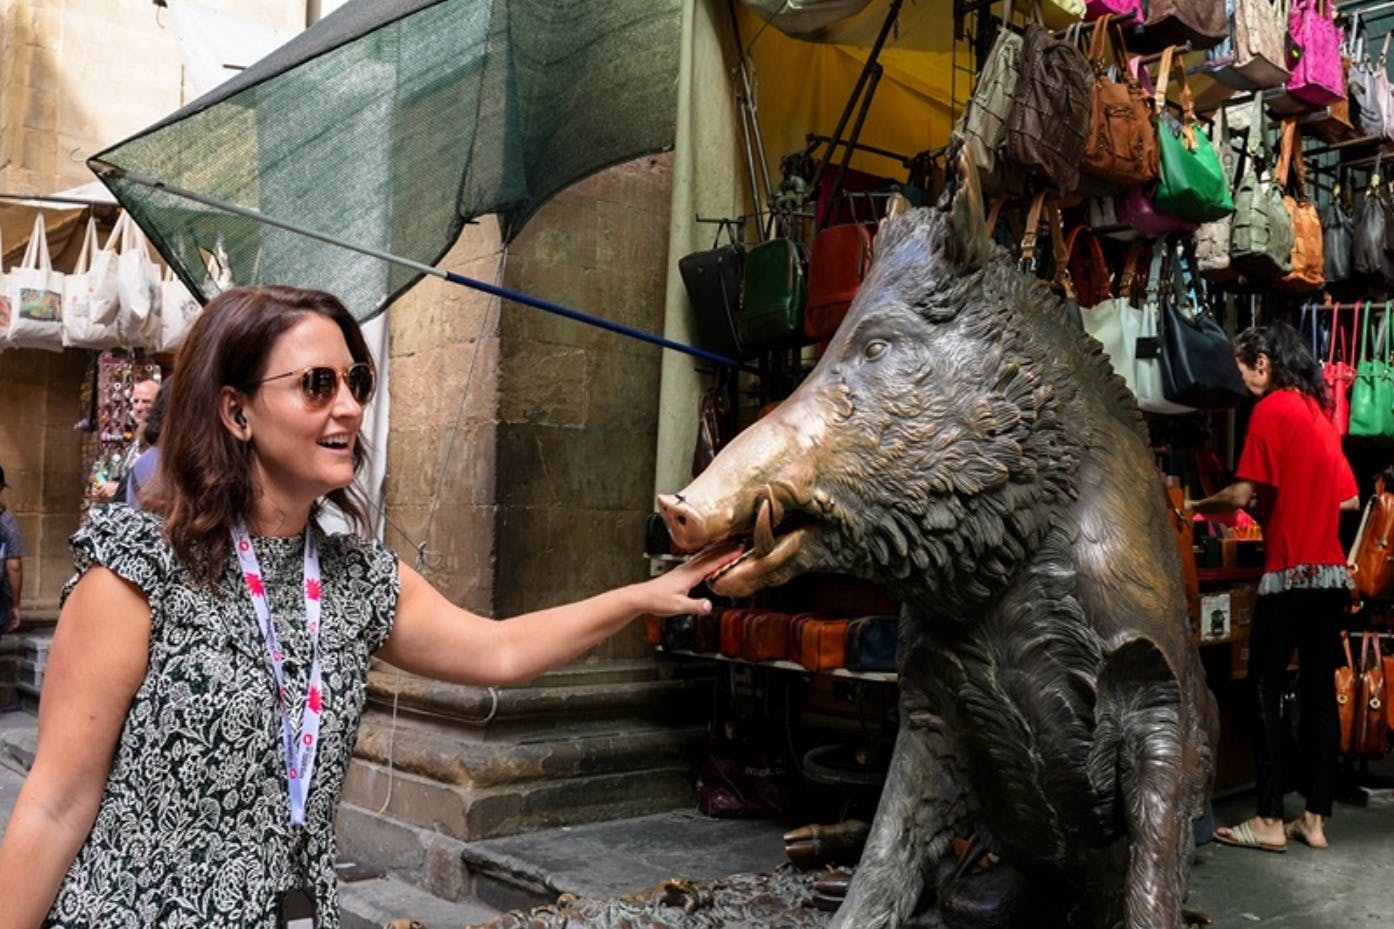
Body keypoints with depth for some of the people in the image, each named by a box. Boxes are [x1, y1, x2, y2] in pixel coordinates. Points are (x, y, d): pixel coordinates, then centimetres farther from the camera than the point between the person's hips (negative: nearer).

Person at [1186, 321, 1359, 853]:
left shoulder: (1271, 409, -8)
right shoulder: (1321, 410, 14)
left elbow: (1242, 494, -14)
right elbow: (1350, 499, 17)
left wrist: (1197, 507, 2)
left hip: (1290, 570, -7)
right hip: (1332, 570, 7)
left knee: (1265, 692, -1)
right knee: (1320, 693, 9)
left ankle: (1270, 821, 0)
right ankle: (1316, 818, 14)